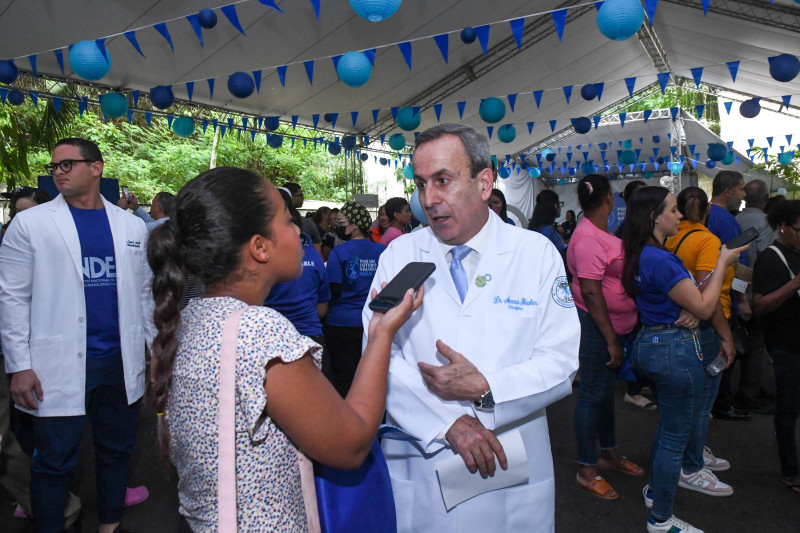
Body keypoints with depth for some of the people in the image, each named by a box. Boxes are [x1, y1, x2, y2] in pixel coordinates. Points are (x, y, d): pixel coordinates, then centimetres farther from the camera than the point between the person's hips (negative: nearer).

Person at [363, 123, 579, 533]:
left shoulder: (538, 254, -5)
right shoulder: (398, 256, -3)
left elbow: (562, 361, -7)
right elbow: (378, 355, -11)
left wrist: (484, 389, -20)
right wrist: (449, 422, -19)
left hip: (513, 468, 0)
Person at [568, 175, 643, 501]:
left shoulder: (599, 233, 9)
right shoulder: (589, 239, -22)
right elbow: (591, 292, -25)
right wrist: (611, 340, -23)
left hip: (615, 325, 10)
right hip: (597, 326, -10)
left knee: (606, 389, 21)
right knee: (592, 395, 1)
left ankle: (608, 453, 38)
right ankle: (586, 470, 14)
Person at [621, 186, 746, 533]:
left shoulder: (639, 256, 7)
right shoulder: (661, 260, -22)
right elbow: (704, 308, -16)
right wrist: (722, 264, -8)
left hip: (648, 344, 10)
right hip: (675, 348, -10)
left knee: (668, 424, 27)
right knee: (676, 436, 4)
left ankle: (656, 490, 43)